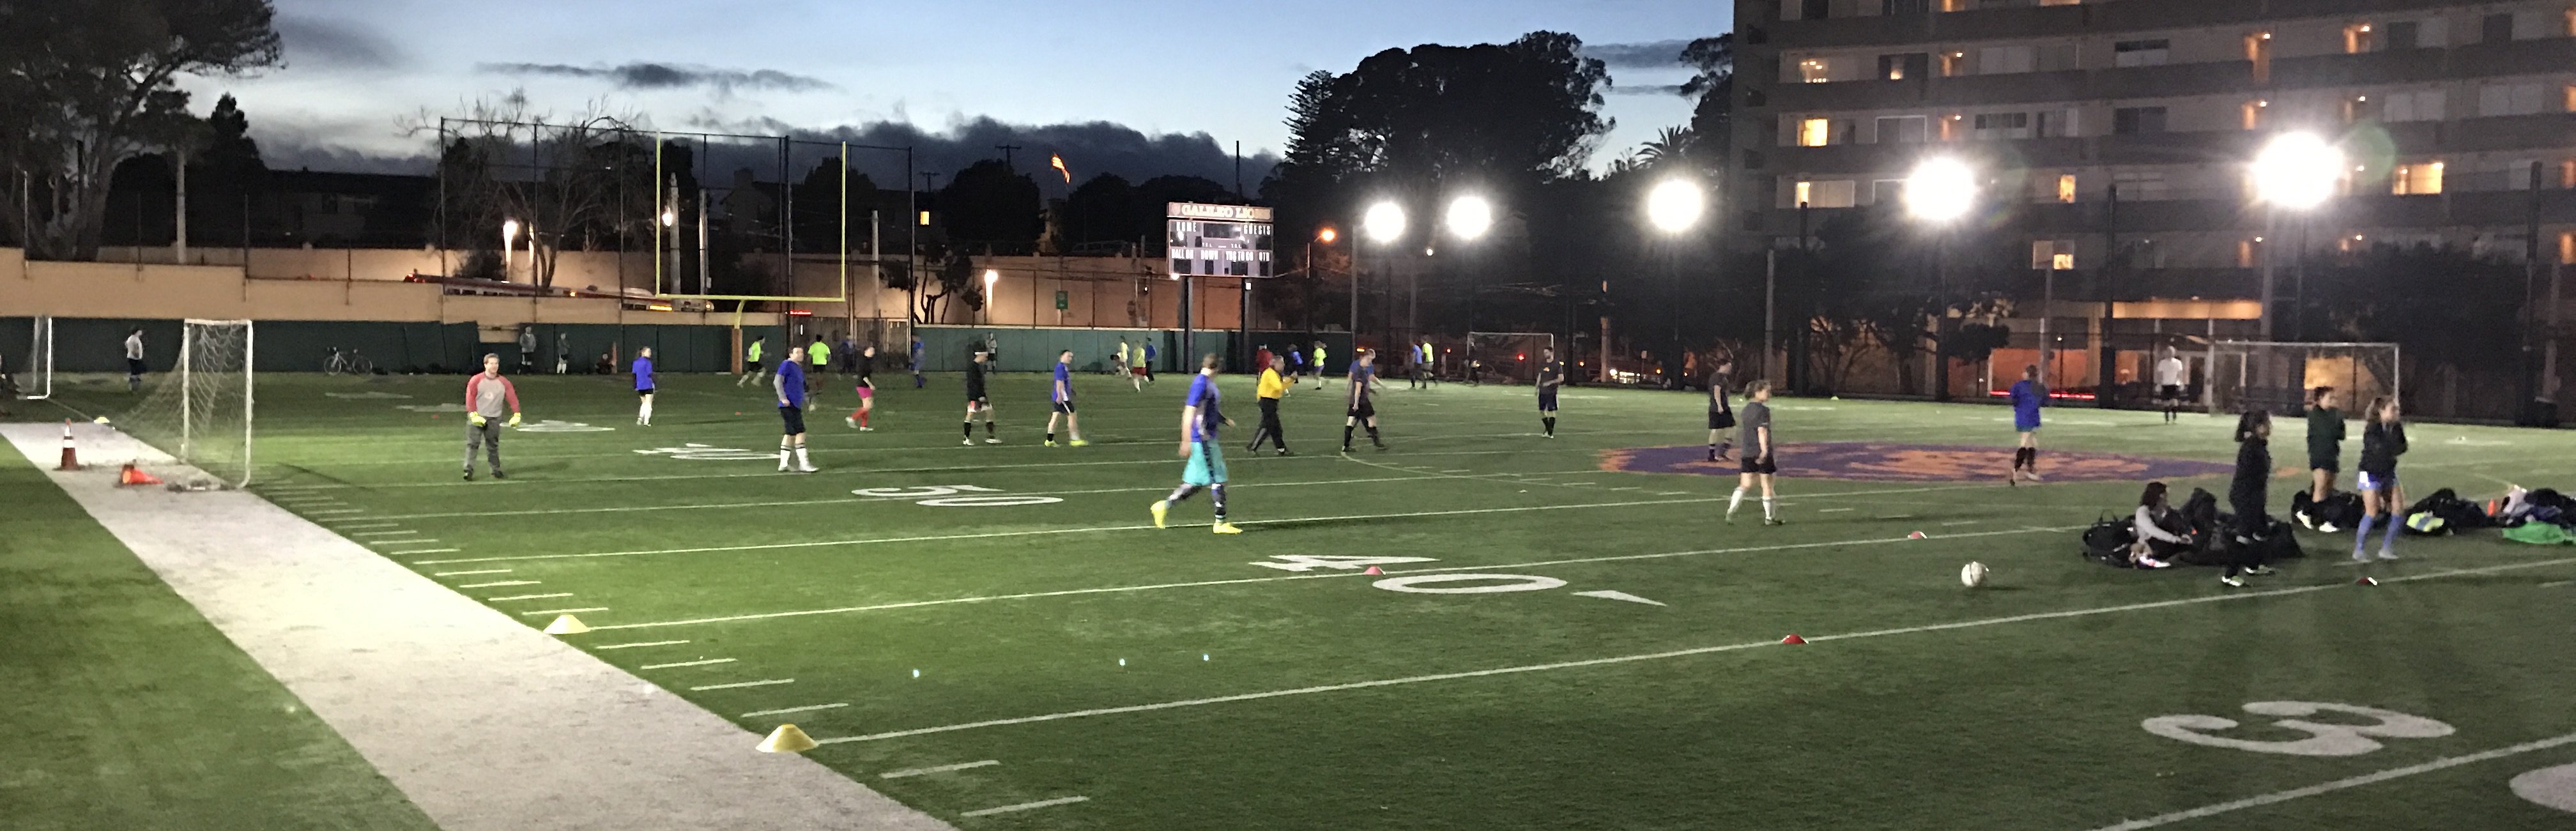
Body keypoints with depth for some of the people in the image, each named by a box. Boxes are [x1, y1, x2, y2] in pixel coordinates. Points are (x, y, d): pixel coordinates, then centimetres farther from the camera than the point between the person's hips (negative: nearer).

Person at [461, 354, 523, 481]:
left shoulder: (503, 383, 2)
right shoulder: (476, 380, -4)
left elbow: (512, 398, -2)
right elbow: (470, 398, -6)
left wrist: (516, 415, -14)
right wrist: (474, 414, -16)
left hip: (494, 419, 2)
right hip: (477, 418, -2)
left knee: (493, 445, 7)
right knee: (472, 443, -9)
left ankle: (496, 470, 14)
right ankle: (469, 470, -13)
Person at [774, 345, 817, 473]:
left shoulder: (799, 368, 19)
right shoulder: (787, 365, -8)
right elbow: (777, 381, -14)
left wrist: (808, 402, 27)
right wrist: (783, 398, -20)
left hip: (796, 405, 9)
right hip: (789, 405, -9)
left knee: (790, 434, 11)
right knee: (800, 432, -12)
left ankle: (783, 465, 16)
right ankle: (803, 464, -11)